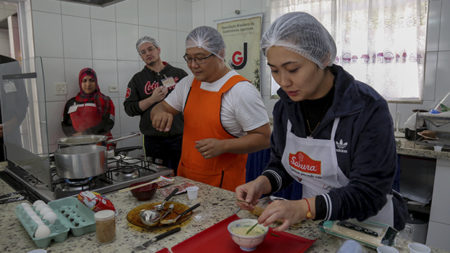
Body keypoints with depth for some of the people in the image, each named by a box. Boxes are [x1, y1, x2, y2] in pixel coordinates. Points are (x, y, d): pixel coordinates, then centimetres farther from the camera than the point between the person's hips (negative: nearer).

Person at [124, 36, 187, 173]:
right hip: (154, 140, 1)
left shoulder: (179, 74, 7)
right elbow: (129, 108, 2)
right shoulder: (138, 79, 9)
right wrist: (152, 99, -11)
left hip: (180, 137, 0)